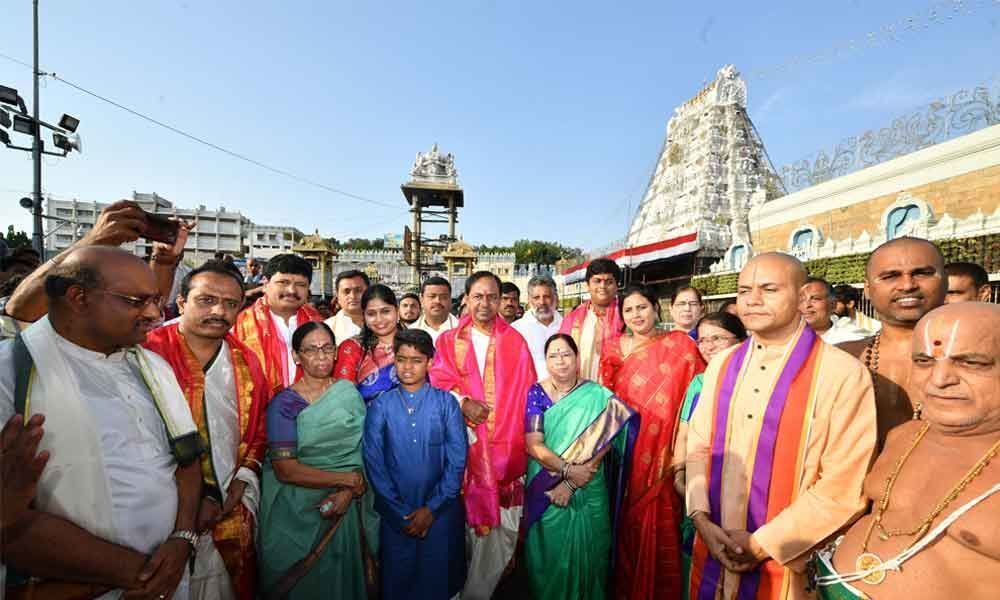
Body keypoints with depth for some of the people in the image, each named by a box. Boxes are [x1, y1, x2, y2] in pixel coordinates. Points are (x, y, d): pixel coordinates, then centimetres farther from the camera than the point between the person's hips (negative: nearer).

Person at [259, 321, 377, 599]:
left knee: (342, 577, 16)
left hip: (344, 509, 3)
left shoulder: (349, 392, -2)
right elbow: (286, 471, -17)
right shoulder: (283, 404, -10)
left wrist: (348, 492, -18)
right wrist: (348, 478, -16)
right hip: (297, 514, -2)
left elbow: (364, 448, -3)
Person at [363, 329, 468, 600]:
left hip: (441, 512, 0)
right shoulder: (380, 405, -3)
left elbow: (458, 460, -7)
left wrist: (432, 508, -9)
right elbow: (374, 462, -4)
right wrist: (401, 512, -7)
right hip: (396, 514, 1)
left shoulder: (446, 402, -5)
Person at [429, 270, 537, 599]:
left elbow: (526, 394, 5)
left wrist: (525, 442, -1)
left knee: (502, 526, 3)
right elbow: (438, 384, 1)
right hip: (463, 444, 0)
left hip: (506, 445, 0)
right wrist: (463, 402, -16)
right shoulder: (448, 341, 6)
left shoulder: (515, 342, 5)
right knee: (465, 520, 6)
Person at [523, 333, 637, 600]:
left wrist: (571, 483, -17)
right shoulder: (536, 393, -5)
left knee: (585, 555, 14)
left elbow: (601, 445, -11)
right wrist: (568, 470, -21)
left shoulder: (597, 396, -4)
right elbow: (533, 445, -11)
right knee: (549, 556, 12)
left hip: (589, 493, 0)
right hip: (545, 492, 0)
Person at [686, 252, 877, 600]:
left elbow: (843, 487, -15)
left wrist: (763, 543, -13)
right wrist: (701, 518, -7)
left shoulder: (844, 374, -15)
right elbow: (698, 446, 4)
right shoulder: (722, 365, 2)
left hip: (785, 562, -4)